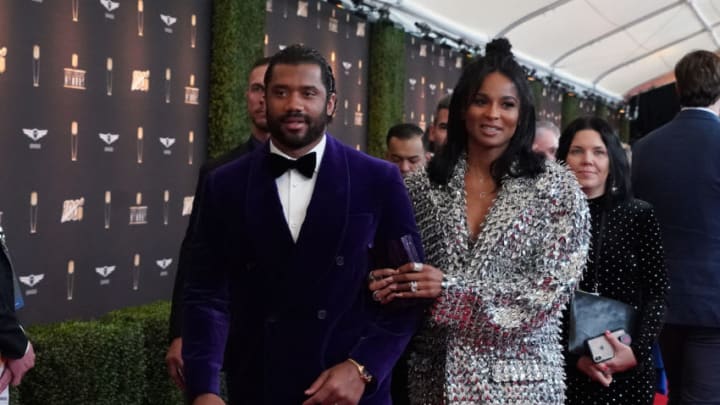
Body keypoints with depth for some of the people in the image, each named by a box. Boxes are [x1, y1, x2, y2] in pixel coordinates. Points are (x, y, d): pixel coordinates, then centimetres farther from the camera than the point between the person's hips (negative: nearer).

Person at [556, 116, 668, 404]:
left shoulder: (640, 215, 1)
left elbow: (657, 291, 0)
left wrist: (637, 350, -13)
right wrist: (575, 356, -13)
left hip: (630, 369, 1)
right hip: (565, 369, -1)